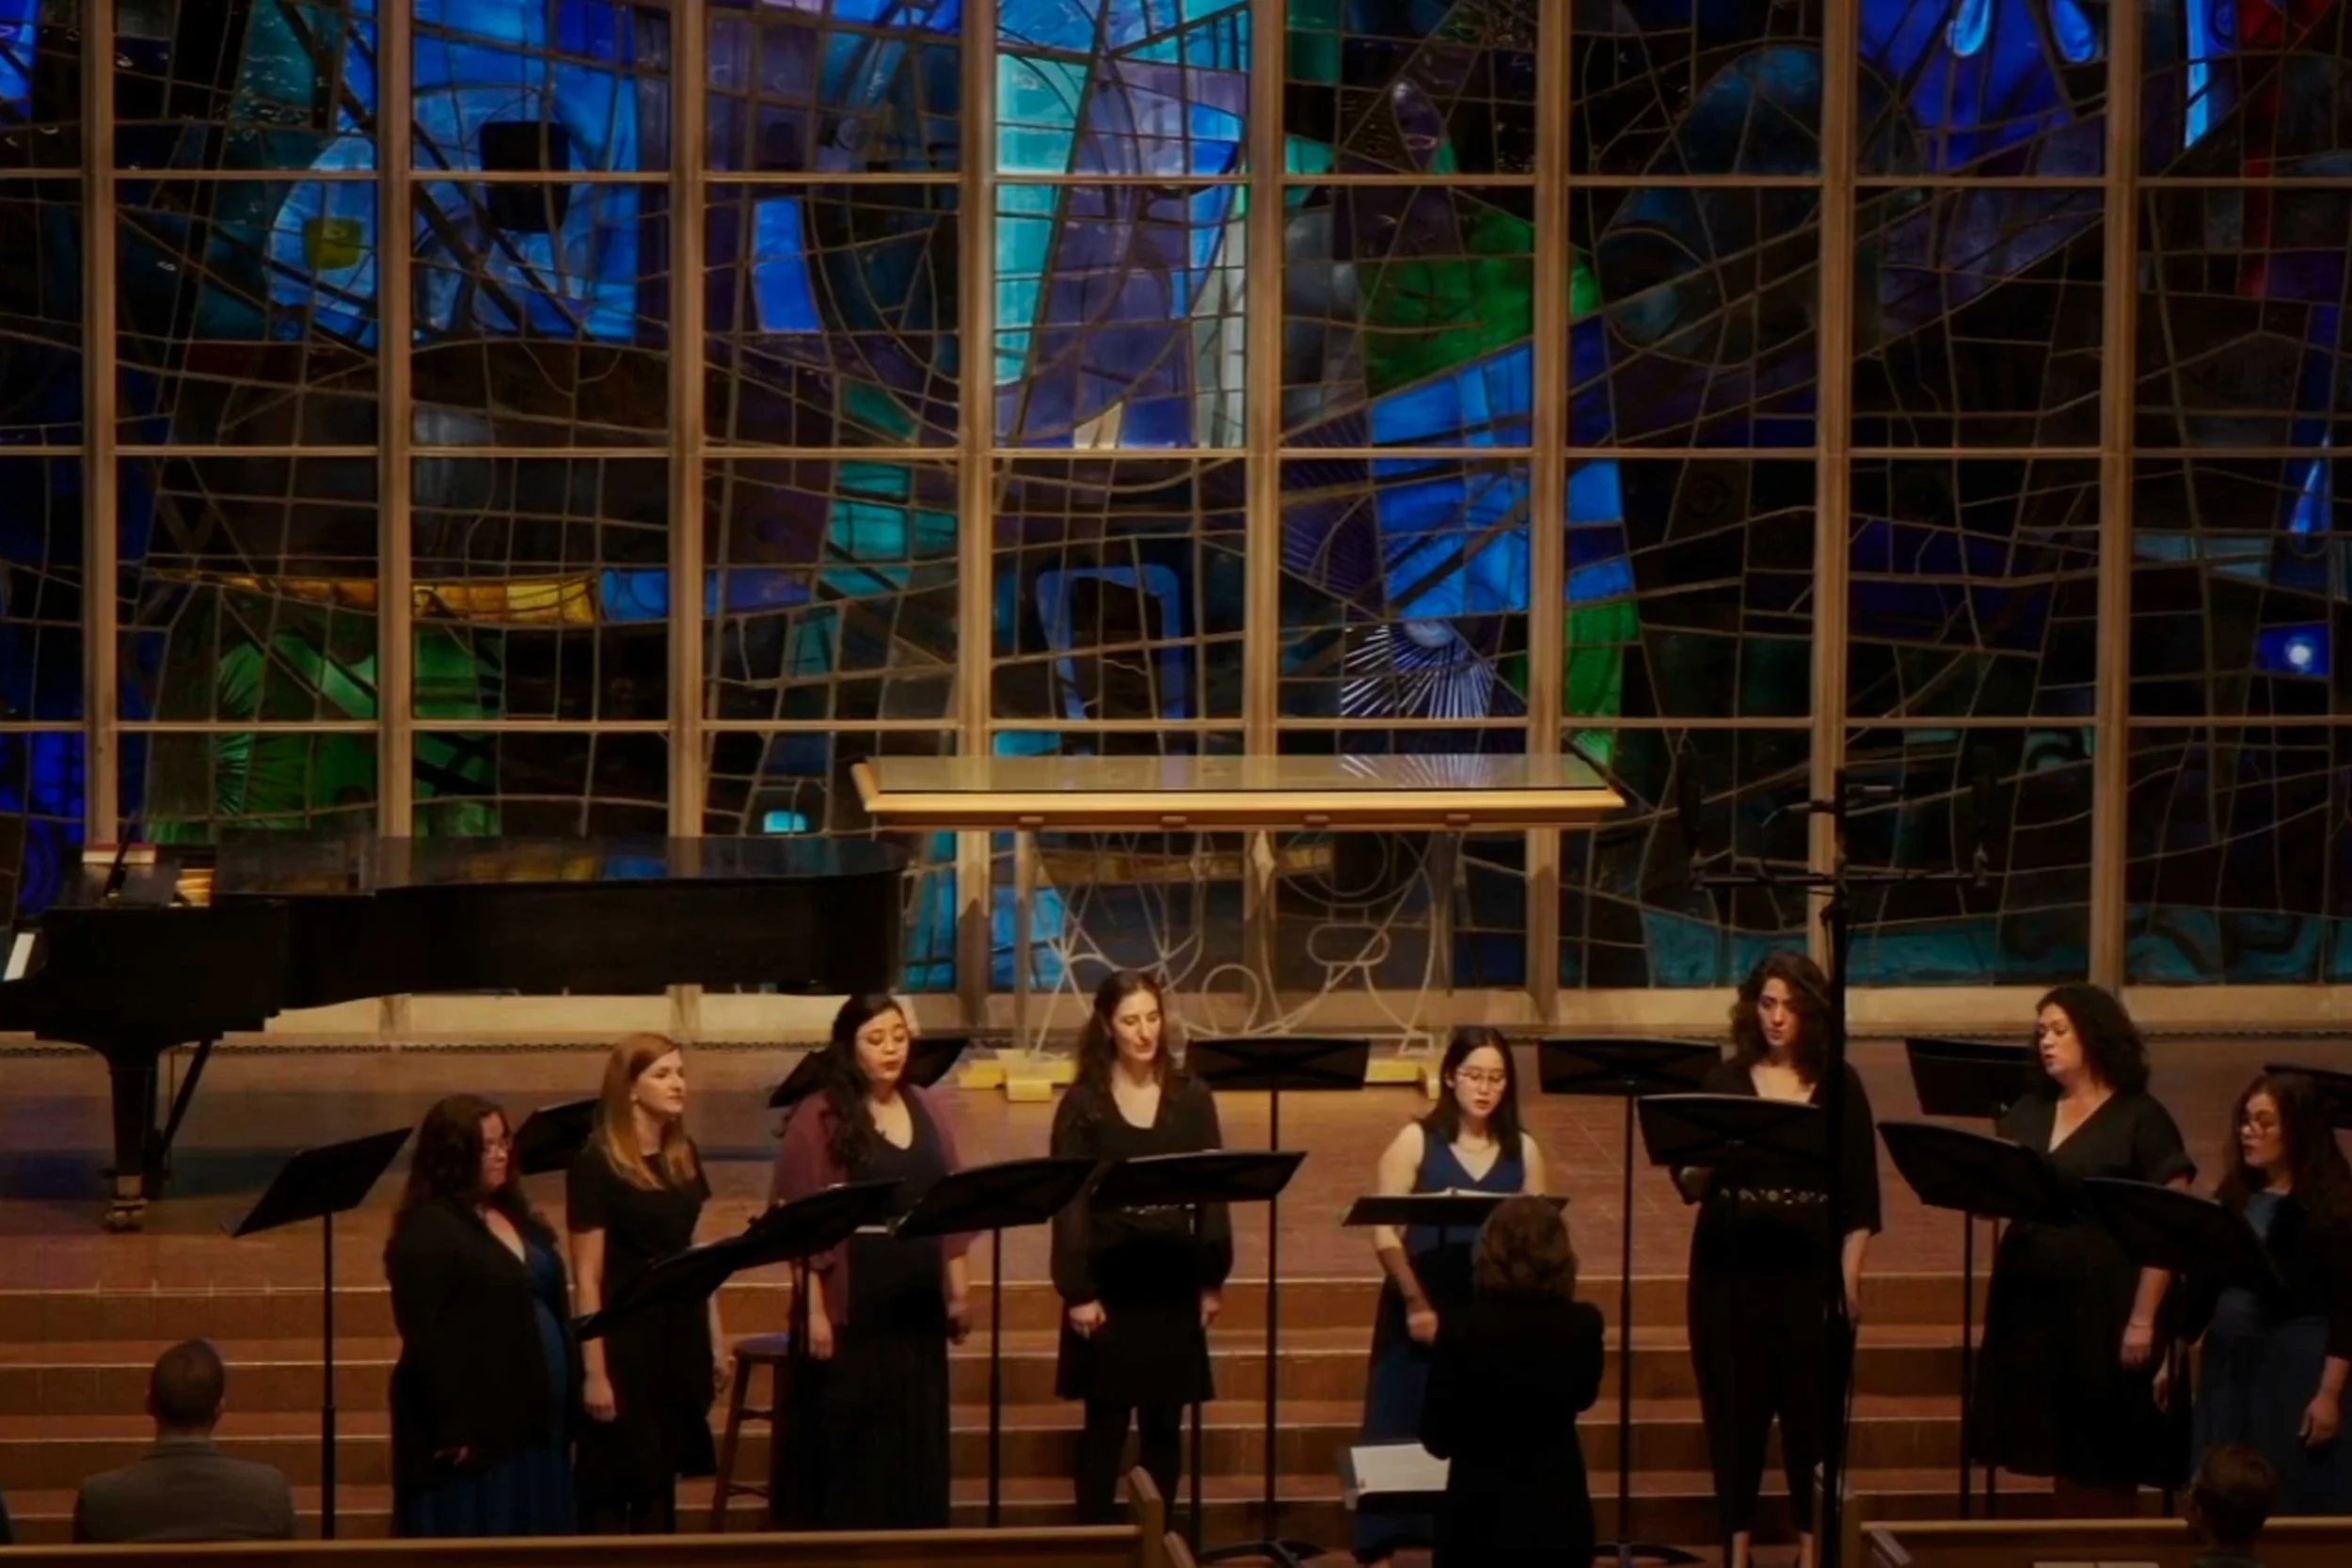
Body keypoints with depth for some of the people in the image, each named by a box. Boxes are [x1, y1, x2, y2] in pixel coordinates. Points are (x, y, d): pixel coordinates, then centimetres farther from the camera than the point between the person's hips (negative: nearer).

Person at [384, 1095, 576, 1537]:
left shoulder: (515, 1218, 15)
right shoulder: (427, 1231, -12)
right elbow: (424, 1337, -17)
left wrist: (570, 1395, 13)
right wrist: (450, 1427, -21)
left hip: (532, 1417, 9)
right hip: (475, 1423, -9)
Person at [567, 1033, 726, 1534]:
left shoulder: (684, 1156, 9)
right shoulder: (596, 1164, -11)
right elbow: (588, 1278, -12)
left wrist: (716, 1343, 12)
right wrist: (595, 1371, -14)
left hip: (681, 1334, 6)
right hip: (626, 1338, -6)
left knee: (661, 1475, 12)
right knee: (612, 1482, 0)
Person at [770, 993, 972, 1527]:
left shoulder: (928, 1110, 9)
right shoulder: (818, 1120, -8)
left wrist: (959, 1289, 11)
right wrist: (814, 1309, -15)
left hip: (918, 1307, 5)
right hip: (850, 1311, -5)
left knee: (914, 1440, 10)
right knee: (845, 1441, 0)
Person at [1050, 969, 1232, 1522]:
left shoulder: (1191, 1096, 5)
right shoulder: (1083, 1102, -3)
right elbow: (1069, 1201, -6)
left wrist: (1213, 1279, 0)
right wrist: (1076, 1290, -12)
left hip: (1173, 1279, 3)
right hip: (1108, 1280, -3)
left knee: (1164, 1423, 7)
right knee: (1106, 1422, 0)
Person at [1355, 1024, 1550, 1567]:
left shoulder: (1523, 1151, 7)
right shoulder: (1416, 1140, -2)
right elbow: (1383, 1229, -7)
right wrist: (1415, 1301, -16)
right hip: (1423, 1309, -2)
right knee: (1403, 1432, 0)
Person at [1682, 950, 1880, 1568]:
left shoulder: (1840, 1085, 4)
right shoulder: (1723, 1080, 5)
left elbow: (1860, 1193, 2)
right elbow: (1689, 1184, 2)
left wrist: (1851, 1276, -5)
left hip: (1811, 1267, -1)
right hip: (1731, 1266, 1)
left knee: (1810, 1407, 2)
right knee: (1734, 1407, 3)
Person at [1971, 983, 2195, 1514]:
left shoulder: (2140, 1118, -4)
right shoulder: (2026, 1114, 13)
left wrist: (2144, 1318, -15)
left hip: (2104, 1305, -5)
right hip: (2031, 1298, 5)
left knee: (2107, 1457, 0)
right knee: (2059, 1450, 9)